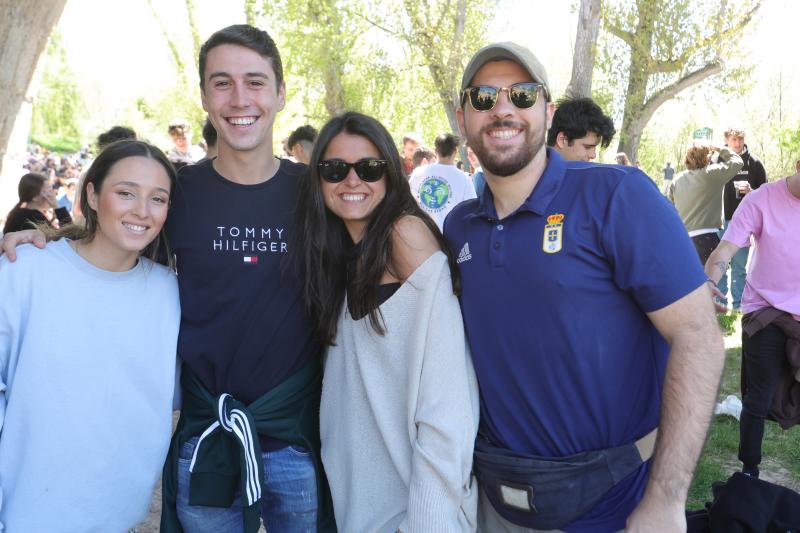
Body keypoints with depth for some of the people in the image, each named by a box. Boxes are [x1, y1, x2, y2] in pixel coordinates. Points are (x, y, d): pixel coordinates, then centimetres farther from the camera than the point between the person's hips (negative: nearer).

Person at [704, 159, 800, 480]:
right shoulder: (762, 200, -10)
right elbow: (725, 251, -16)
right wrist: (708, 285, -35)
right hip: (765, 313, -2)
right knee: (759, 400, 5)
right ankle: (749, 472, 21)